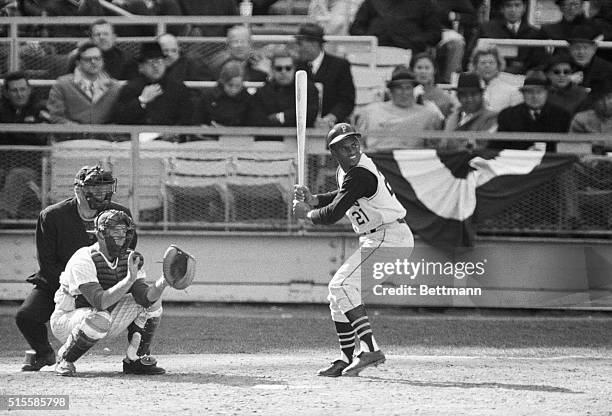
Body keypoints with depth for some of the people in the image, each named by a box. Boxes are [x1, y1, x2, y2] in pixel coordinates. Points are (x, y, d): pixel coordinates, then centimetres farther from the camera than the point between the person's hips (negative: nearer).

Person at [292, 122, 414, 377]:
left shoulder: (359, 173, -20)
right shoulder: (346, 170, 11)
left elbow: (333, 215, -20)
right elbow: (343, 197, 29)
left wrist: (306, 214, -1)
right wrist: (313, 200, 11)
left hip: (390, 239, -11)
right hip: (376, 241, 11)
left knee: (342, 286, -21)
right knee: (339, 291, 15)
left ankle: (370, 348, -30)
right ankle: (346, 360, 20)